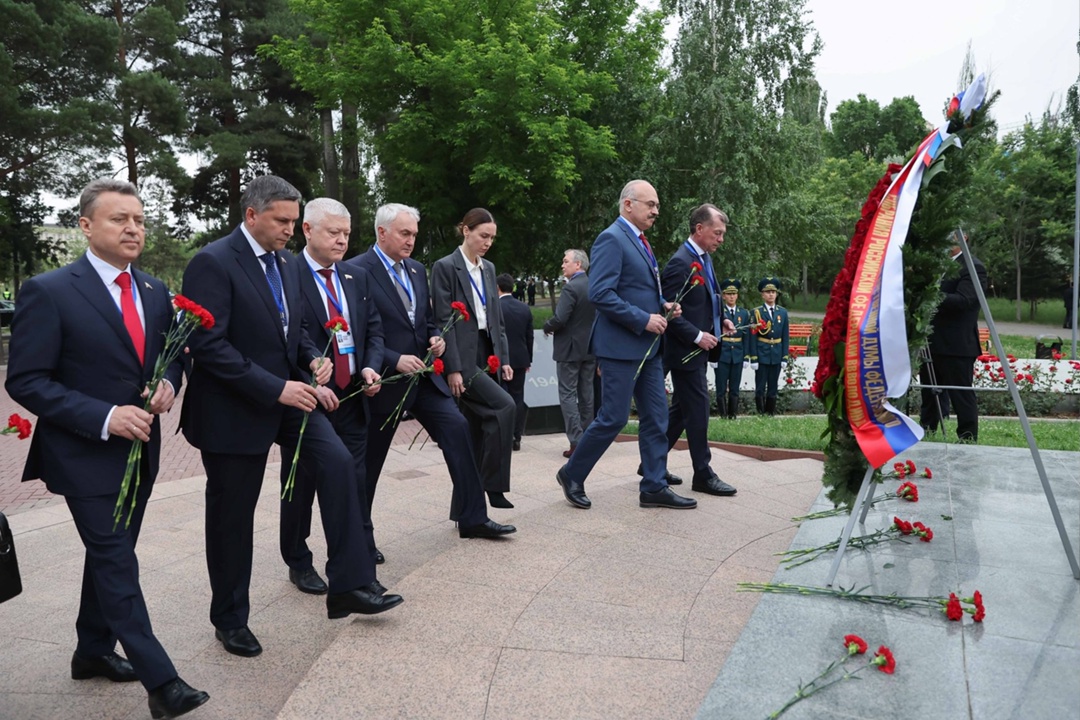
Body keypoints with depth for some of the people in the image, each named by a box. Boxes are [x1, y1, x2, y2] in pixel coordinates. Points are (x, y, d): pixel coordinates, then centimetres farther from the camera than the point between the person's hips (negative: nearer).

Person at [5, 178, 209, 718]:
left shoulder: (155, 291, 6)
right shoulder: (48, 291, -13)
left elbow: (173, 352, 18)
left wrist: (168, 382, -6)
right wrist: (104, 417, -23)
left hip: (140, 450, 7)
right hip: (86, 454, -6)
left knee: (110, 556, 19)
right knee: (116, 563, -5)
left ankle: (92, 652, 37)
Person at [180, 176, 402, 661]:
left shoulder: (289, 262, 7)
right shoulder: (213, 263, -16)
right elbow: (208, 346, -22)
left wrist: (313, 358, -5)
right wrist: (274, 388, -25)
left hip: (287, 393, 6)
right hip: (235, 407, -6)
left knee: (338, 463, -12)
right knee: (232, 516, 7)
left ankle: (348, 586, -2)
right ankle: (230, 619, 27)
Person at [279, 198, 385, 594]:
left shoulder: (358, 278, 11)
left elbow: (374, 330, 13)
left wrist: (370, 368, -5)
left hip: (352, 396, 5)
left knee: (354, 482, 8)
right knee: (301, 484, 9)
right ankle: (298, 563, 25)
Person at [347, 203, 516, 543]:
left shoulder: (417, 270, 11)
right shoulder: (356, 271, -11)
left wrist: (436, 339, -2)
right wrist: (395, 361, -21)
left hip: (423, 375, 6)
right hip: (385, 380, -6)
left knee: (457, 428, -4)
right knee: (369, 461, 6)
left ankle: (472, 518, 6)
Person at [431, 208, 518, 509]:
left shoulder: (488, 269, 15)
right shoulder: (445, 267, -6)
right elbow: (442, 321, -12)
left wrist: (503, 358, 9)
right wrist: (452, 369, -17)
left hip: (486, 356, 7)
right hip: (463, 357, -7)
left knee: (478, 429, 7)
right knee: (504, 406, -21)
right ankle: (493, 485, -10)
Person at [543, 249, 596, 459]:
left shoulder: (571, 288, -17)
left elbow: (559, 319, -23)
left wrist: (547, 326, -4)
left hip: (570, 349, -7)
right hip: (590, 348, 7)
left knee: (568, 395, -2)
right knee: (586, 395, 12)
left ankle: (577, 442, -6)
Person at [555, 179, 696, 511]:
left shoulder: (639, 241, 17)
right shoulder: (612, 239, -13)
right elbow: (600, 294, -22)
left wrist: (663, 305, 6)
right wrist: (643, 319, -20)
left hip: (647, 346, 9)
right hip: (621, 346, -9)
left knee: (656, 416, 9)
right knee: (613, 418, -2)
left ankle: (654, 487, 17)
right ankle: (572, 475, 16)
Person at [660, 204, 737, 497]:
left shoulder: (705, 258, 13)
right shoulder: (680, 263, -17)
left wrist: (720, 320, 9)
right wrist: (697, 336, -20)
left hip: (699, 350, 10)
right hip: (686, 350, -10)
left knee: (680, 410, 15)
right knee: (697, 410, -2)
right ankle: (703, 475, 8)